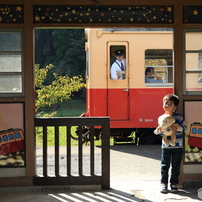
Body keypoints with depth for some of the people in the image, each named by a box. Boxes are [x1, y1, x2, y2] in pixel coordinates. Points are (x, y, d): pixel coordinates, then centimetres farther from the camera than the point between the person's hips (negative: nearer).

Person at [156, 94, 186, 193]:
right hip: (166, 147, 1)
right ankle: (163, 183, 14)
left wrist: (177, 129, -23)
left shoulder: (179, 117, -5)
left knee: (176, 167, 7)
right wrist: (162, 131, -17)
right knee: (164, 166, 4)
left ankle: (173, 183, 18)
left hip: (178, 147, -1)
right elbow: (159, 132, 6)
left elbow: (184, 128, -5)